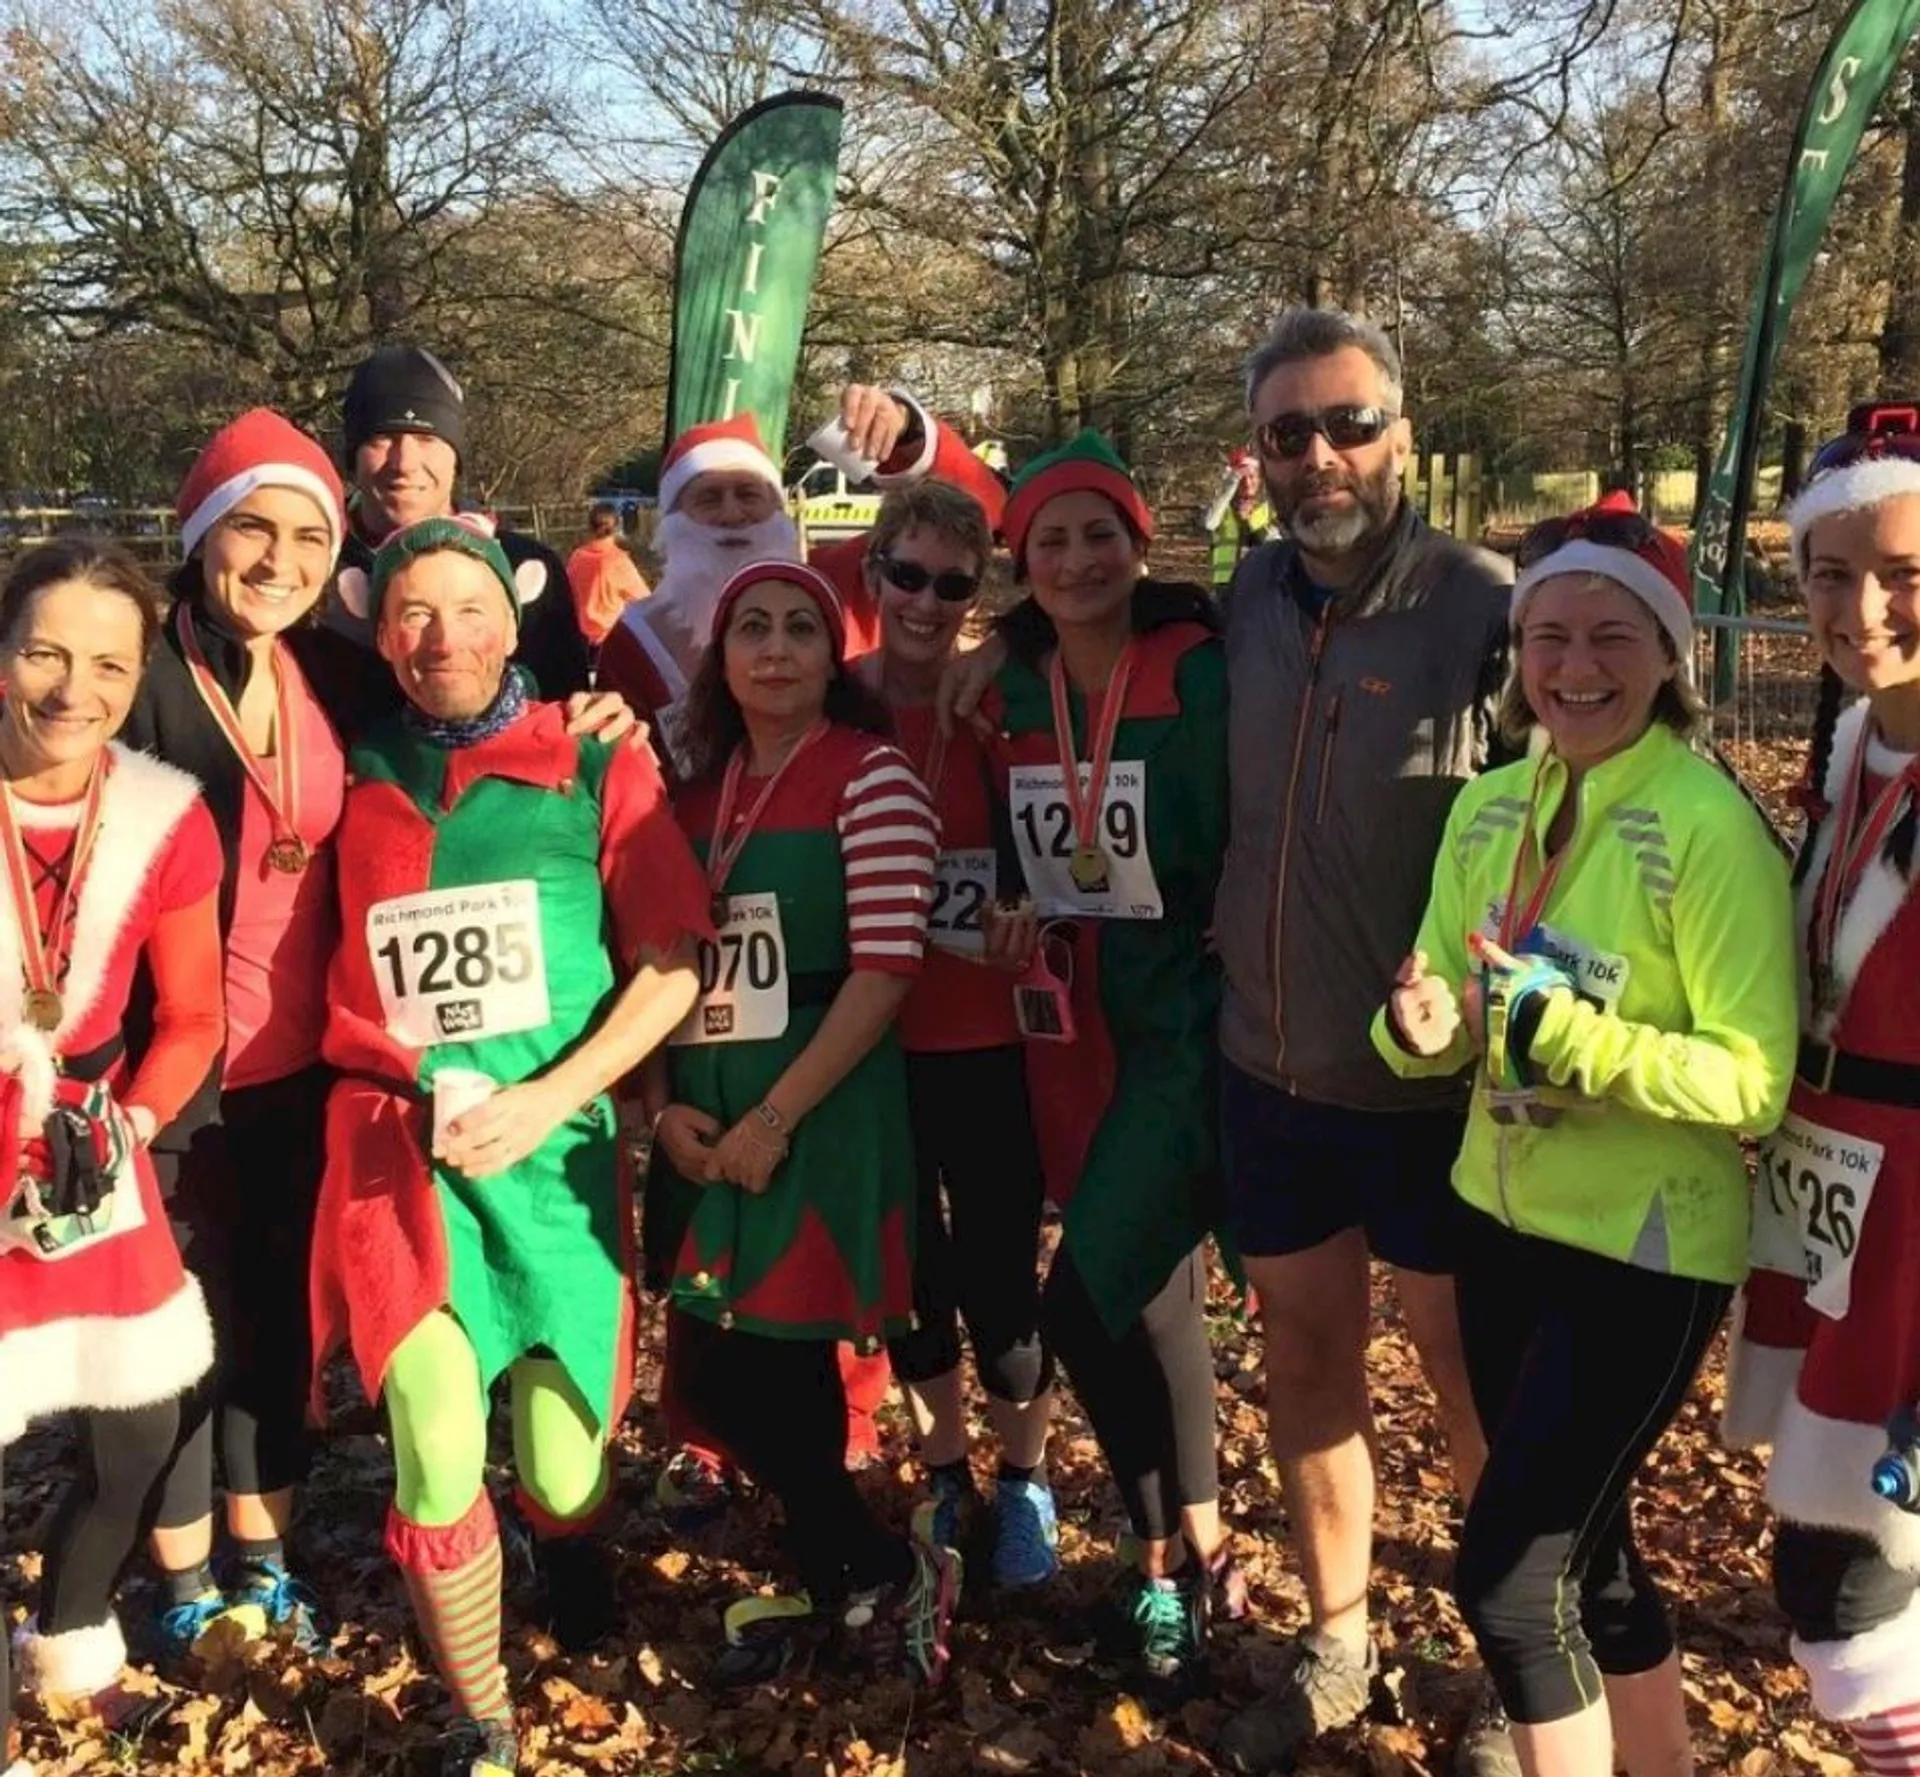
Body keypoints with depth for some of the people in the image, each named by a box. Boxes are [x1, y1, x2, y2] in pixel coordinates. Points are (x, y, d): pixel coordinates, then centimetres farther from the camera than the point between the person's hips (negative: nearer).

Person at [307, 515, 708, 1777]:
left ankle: (572, 1546, 47)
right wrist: (402, 1088, -1)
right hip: (400, 1151, 1)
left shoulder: (598, 769, 0)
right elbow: (321, 976, 14)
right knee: (438, 1460, -9)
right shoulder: (356, 779, 6)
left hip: (554, 1151, -1)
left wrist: (547, 1097, -13)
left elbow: (673, 968, -4)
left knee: (560, 1469, 8)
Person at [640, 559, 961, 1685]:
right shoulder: (701, 785, 11)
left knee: (755, 1375, -5)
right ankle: (857, 1579, 32)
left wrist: (775, 1117, -16)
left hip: (821, 1115, -6)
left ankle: (880, 1576, 21)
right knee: (716, 1374, 11)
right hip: (707, 1124, 6)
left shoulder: (871, 772, -7)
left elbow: (887, 968, -15)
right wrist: (665, 1106, -1)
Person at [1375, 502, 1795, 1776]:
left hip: (1647, 1252, -7)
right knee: (1585, 1552, 22)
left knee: (1507, 1575, -2)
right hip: (1509, 1224, 7)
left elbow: (1753, 1079, -22)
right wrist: (1421, 1029, -17)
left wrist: (1563, 1033, -31)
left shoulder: (1710, 826, -19)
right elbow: (1447, 1015, 5)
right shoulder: (1488, 808, 1)